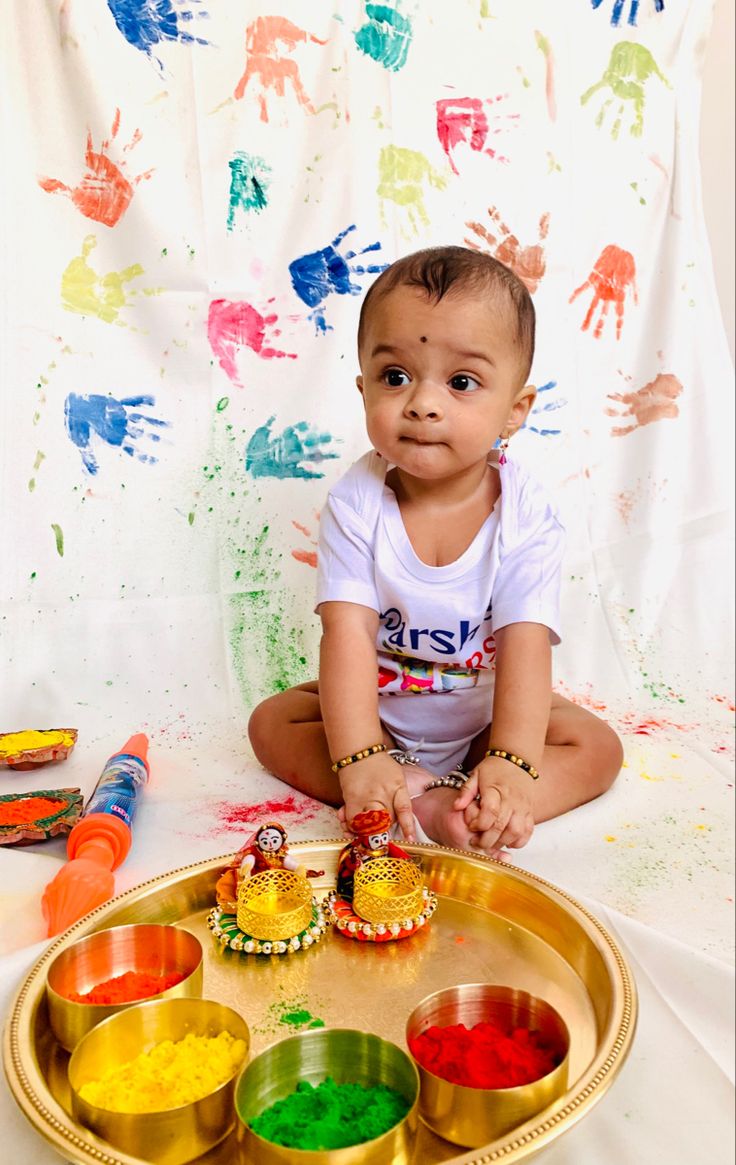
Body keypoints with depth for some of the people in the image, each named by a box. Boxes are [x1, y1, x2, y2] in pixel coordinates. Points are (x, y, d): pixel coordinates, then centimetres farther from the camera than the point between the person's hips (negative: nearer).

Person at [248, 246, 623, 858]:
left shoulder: (526, 514, -21)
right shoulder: (357, 503, -21)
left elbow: (526, 643, -26)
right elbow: (348, 633, -27)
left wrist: (512, 763, -39)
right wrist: (360, 759, -37)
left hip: (484, 714, 0)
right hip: (376, 708, 1)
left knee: (598, 748, -16)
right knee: (271, 723, -14)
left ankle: (448, 810, -30)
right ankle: (416, 786, -25)